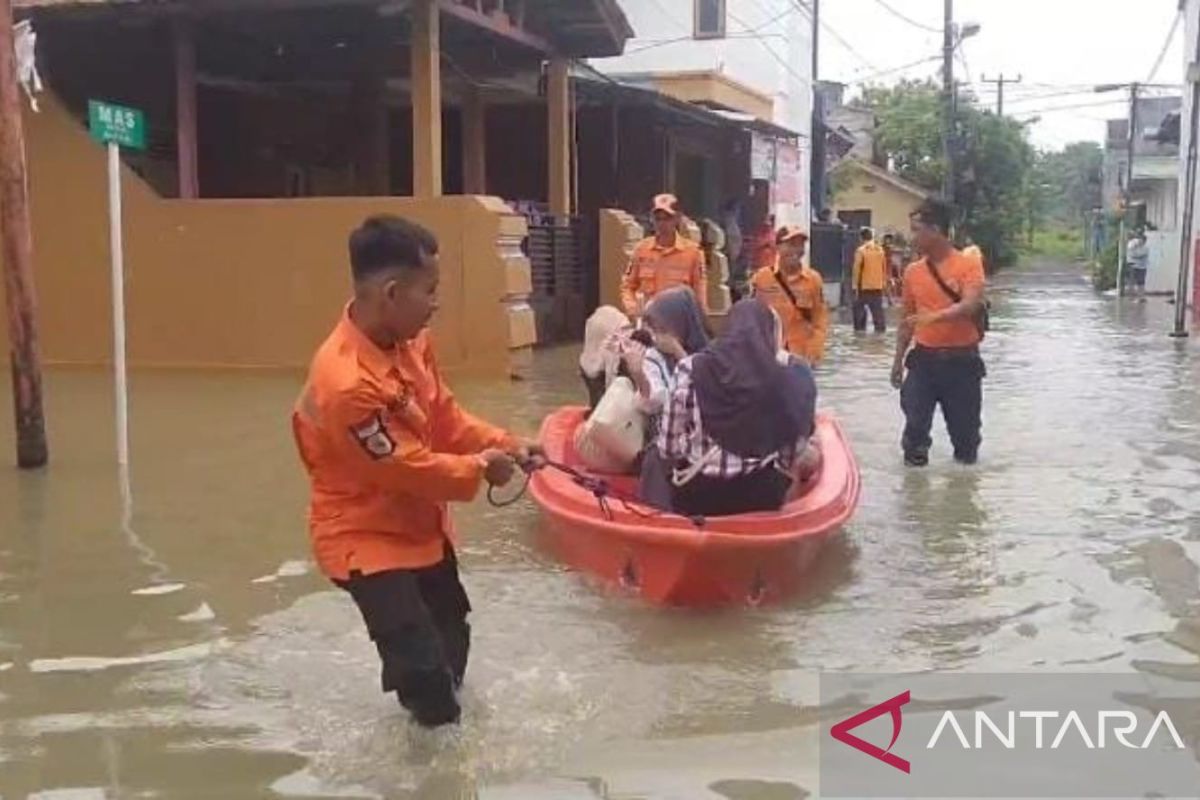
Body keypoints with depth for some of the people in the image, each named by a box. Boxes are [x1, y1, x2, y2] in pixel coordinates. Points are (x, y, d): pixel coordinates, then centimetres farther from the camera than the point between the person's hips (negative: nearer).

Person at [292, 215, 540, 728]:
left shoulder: (410, 342, -7)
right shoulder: (347, 383, -35)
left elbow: (445, 417, 4)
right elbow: (404, 466, -26)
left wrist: (502, 445, -9)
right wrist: (478, 469, -15)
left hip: (420, 525, 9)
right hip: (367, 537, -9)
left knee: (452, 637, 28)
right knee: (422, 667, -14)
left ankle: (432, 707, 54)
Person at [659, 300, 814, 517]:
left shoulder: (691, 370, -7)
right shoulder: (786, 381, -6)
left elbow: (668, 448, -3)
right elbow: (791, 457, -1)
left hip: (697, 498, 0)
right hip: (763, 499, 1)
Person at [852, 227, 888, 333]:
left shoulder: (861, 250, -11)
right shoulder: (880, 250, 6)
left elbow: (857, 269, -12)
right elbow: (884, 268, 12)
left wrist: (855, 285, -8)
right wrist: (884, 282, 20)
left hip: (864, 286, -4)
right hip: (878, 286, 5)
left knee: (859, 307, 6)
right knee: (877, 309, 8)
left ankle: (860, 328, 6)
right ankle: (880, 328, 6)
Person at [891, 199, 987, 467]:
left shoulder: (969, 265, -7)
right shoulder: (913, 271, 6)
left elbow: (970, 306, -23)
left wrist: (935, 316, -38)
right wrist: (898, 360, 13)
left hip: (962, 360, -3)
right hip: (924, 359, 3)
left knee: (965, 424, 7)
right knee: (915, 421, -5)